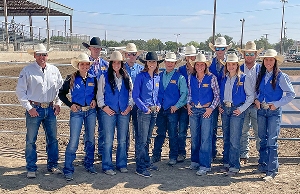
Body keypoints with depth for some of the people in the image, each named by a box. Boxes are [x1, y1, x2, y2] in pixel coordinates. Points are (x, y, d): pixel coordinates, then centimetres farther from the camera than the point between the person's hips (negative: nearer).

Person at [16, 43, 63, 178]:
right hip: (34, 109, -3)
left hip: (50, 109, 4)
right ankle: (31, 169, 14)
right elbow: (20, 91, -5)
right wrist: (29, 107, -10)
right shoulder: (27, 70, -4)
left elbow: (61, 88, 14)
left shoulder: (54, 70, 7)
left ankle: (52, 165, 23)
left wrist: (58, 103, 3)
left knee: (53, 139, 9)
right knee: (31, 140, 3)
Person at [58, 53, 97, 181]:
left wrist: (94, 100, -2)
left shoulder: (93, 79, 4)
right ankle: (68, 170, 3)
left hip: (91, 111, 4)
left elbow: (97, 92, 18)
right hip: (76, 112, -3)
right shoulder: (71, 79, -5)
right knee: (73, 141, -6)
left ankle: (89, 164, 28)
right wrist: (70, 104, -9)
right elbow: (61, 94, 3)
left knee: (90, 139, 12)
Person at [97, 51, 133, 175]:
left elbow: (131, 93, 13)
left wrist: (130, 106, 1)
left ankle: (122, 164, 19)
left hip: (124, 112, 3)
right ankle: (107, 166, 6)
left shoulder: (126, 77, 11)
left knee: (122, 140, 8)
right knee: (108, 140, -2)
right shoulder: (104, 77, 4)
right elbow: (100, 94, 3)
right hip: (109, 112, -3)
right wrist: (104, 107, -7)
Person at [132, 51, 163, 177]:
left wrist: (158, 105, 2)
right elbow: (135, 96, -9)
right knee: (142, 140, -4)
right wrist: (145, 108, -13)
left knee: (148, 139, 16)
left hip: (154, 111, 6)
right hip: (144, 111, -6)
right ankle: (140, 167, 2)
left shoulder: (158, 77, 9)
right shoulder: (141, 76, -7)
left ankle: (146, 163, 26)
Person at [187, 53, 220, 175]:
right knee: (194, 137, 11)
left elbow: (217, 95, -2)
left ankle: (205, 165, 1)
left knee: (205, 138, -5)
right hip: (193, 110, 4)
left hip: (206, 110, -4)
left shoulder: (211, 78, -6)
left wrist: (211, 108, -10)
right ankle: (195, 160, 25)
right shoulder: (191, 78, 6)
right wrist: (188, 104, 5)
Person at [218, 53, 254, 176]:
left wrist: (241, 109, -9)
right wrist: (219, 106, 8)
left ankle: (234, 166, 1)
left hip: (236, 109, -5)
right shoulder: (223, 78, 10)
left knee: (234, 139, -7)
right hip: (224, 109, 5)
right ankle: (226, 163, 21)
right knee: (226, 138, 11)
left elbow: (251, 96, -4)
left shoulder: (243, 78, -4)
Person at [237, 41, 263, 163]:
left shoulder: (261, 69, 5)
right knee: (243, 131, 6)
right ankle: (243, 155, 17)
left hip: (257, 105, -1)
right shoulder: (238, 69, 7)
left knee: (259, 131, 1)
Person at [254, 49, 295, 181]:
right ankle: (263, 165, 24)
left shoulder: (281, 76, -7)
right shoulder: (261, 75, 8)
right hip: (261, 110, 5)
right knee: (263, 139, 12)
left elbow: (291, 94, -5)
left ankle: (272, 171, -2)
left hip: (274, 111, -5)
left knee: (272, 141, -7)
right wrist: (256, 100, 0)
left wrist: (277, 104, -12)